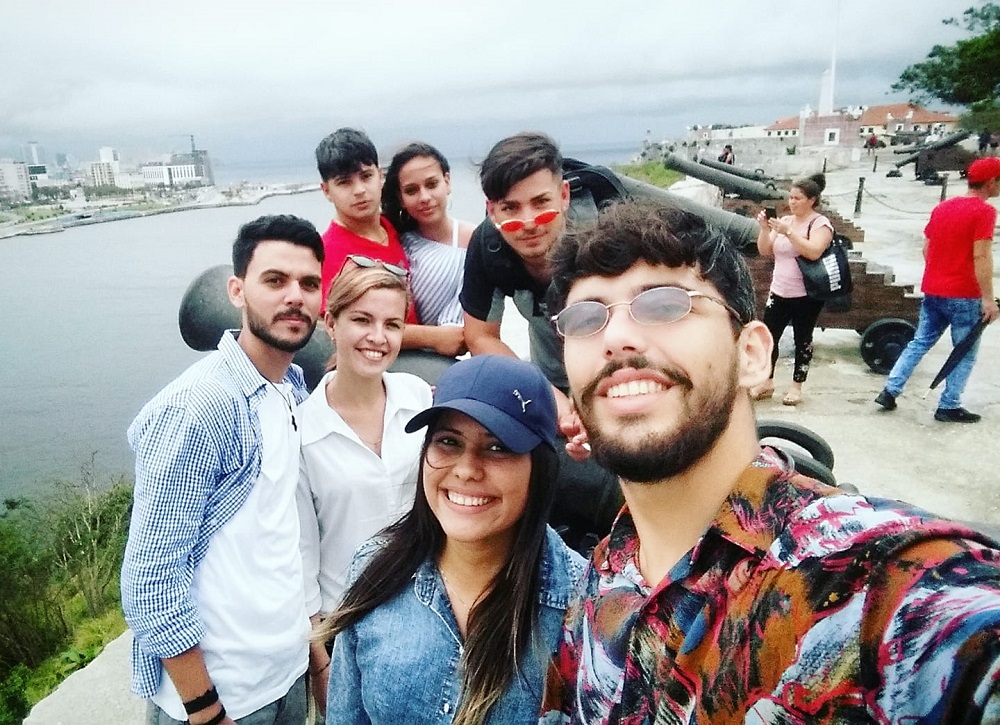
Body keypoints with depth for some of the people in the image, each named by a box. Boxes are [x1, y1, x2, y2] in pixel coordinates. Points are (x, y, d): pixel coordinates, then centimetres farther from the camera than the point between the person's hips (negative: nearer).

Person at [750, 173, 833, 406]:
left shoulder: (820, 223, -8)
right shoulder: (785, 220, 10)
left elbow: (813, 252, -25)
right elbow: (765, 251, 8)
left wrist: (788, 232, -27)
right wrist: (765, 228, -7)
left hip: (806, 296, -5)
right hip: (779, 292, 5)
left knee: (802, 340, 6)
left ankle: (796, 386, 17)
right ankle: (767, 382, 16)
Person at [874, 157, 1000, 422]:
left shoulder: (942, 207, 10)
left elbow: (926, 248, 13)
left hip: (932, 291, 7)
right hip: (963, 295, -7)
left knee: (920, 343, 15)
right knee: (965, 354, 6)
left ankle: (890, 391, 10)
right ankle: (948, 407, 10)